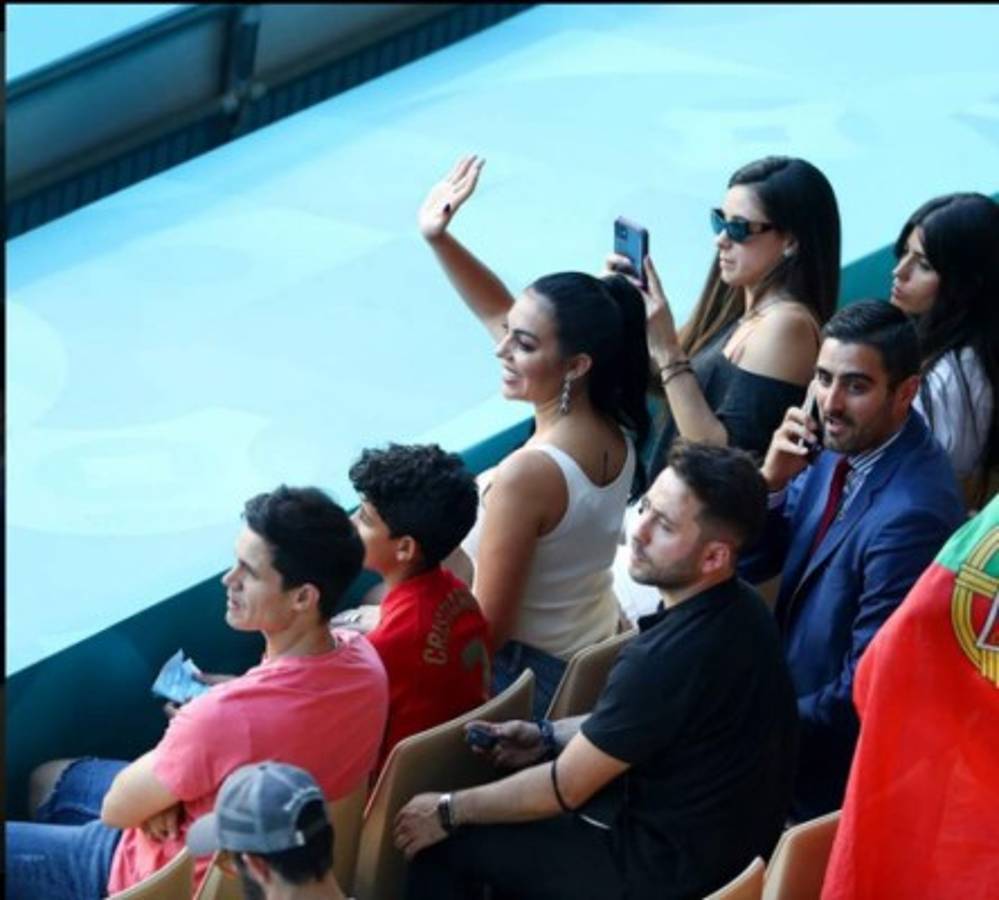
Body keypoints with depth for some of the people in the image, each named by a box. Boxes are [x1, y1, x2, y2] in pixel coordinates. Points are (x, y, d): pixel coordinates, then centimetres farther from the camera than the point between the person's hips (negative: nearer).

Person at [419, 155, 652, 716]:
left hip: (526, 675, -8)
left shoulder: (529, 475, -30)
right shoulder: (616, 430, -7)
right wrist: (440, 240, -3)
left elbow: (487, 628, -23)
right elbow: (499, 315, 5)